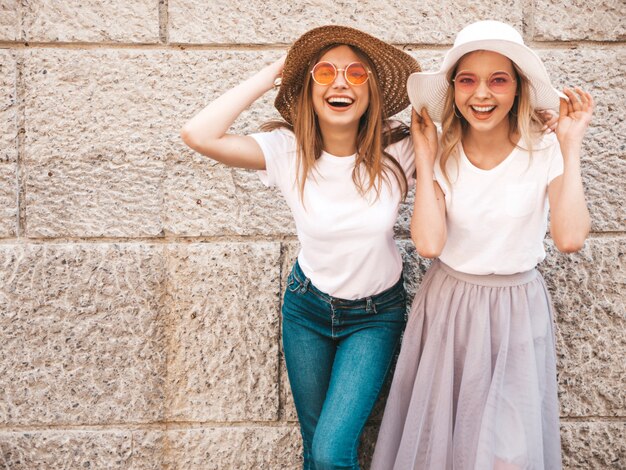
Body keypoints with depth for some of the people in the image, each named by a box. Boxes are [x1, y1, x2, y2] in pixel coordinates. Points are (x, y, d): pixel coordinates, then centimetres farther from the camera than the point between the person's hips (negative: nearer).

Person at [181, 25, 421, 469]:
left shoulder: (397, 150, -17)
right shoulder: (289, 149, -17)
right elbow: (199, 134, -30)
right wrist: (273, 71, -23)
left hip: (375, 314, -1)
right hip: (307, 306, 1)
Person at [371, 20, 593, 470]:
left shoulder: (545, 151, -11)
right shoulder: (442, 155, -7)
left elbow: (570, 238, -26)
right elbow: (428, 243, -20)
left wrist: (570, 145, -21)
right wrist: (425, 157, -16)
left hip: (518, 310, -1)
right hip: (447, 308, 1)